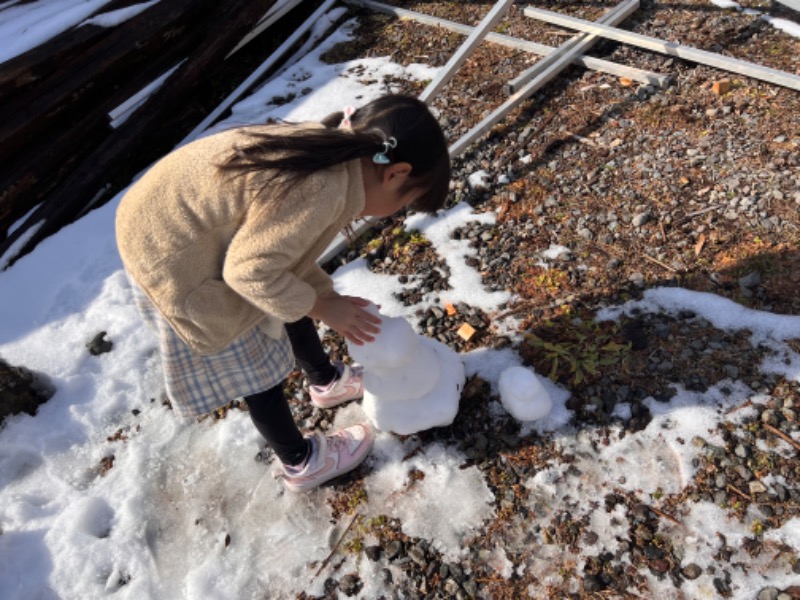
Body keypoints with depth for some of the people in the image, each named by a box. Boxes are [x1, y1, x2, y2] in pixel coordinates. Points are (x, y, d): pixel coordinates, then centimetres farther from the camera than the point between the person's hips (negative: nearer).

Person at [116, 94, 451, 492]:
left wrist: (326, 297, 6)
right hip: (170, 254, -9)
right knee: (255, 367, 7)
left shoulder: (328, 149, -2)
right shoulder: (324, 189, -31)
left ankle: (326, 381, 48)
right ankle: (301, 463, 31)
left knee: (293, 299, 22)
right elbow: (249, 271, -27)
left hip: (185, 214, 9)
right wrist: (322, 307, -13)